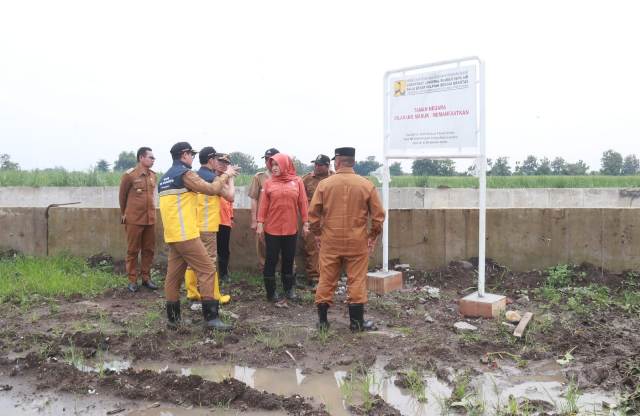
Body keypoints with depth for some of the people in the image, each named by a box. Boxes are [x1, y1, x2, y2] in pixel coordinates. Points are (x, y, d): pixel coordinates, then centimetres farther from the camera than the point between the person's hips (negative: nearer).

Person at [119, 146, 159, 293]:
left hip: (150, 218, 5)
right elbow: (122, 195, 3)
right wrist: (123, 213, 11)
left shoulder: (153, 175, 6)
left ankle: (146, 278, 21)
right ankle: (132, 280, 14)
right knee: (133, 250, 5)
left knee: (149, 249, 9)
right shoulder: (129, 175, -9)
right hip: (134, 219, -5)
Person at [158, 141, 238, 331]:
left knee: (174, 274, 10)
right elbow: (212, 189, -12)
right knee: (207, 270, -6)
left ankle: (172, 317, 15)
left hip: (172, 234, 9)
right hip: (185, 234, -9)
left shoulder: (165, 178, 17)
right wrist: (225, 175, 2)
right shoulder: (185, 173, -11)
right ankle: (211, 317, -7)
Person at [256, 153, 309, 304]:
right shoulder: (269, 183, 0)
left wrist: (305, 223, 0)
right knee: (271, 260, 4)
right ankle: (270, 293, 14)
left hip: (291, 228, 1)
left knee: (288, 260, 11)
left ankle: (289, 289, 26)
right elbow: (263, 204, -1)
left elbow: (302, 203, 1)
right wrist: (260, 223, -5)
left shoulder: (297, 181, 1)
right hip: (272, 229, -1)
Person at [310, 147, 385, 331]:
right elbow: (378, 215, -1)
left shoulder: (324, 184, -4)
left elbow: (313, 213, -1)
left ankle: (322, 319, 18)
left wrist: (317, 234, 13)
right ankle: (357, 321, 14)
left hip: (330, 241, 1)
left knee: (326, 280, 10)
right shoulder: (366, 185, -3)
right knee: (356, 280, 8)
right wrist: (373, 236, 12)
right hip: (357, 242, 0)